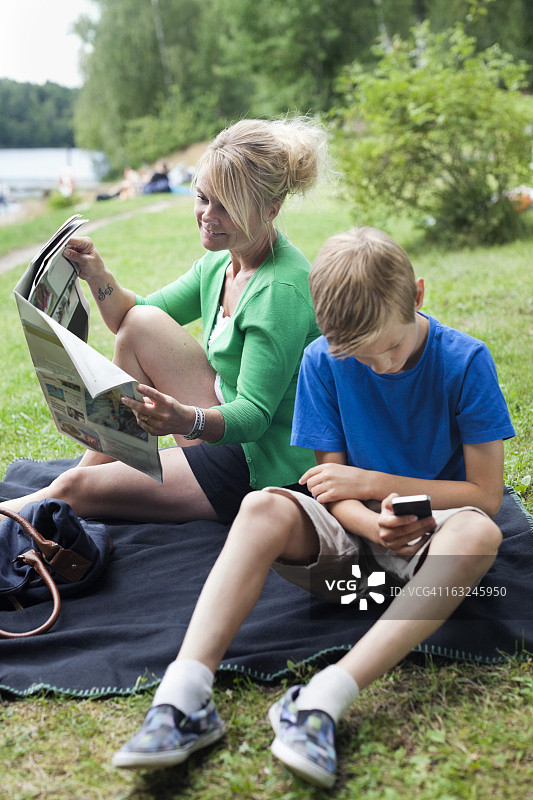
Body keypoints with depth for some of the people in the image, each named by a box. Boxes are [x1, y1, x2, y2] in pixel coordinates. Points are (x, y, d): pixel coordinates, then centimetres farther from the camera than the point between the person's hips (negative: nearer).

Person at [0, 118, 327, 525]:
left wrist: (186, 421, -44)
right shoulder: (221, 260, 3)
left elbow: (255, 416, -26)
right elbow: (131, 318, 11)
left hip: (265, 470, -8)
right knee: (142, 321, -4)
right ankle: (102, 464, 8)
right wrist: (99, 278, -8)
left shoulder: (281, 289, -24)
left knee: (75, 489, -12)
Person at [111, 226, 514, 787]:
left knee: (478, 532, -36)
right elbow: (333, 486, -4)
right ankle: (184, 694, -40)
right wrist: (373, 522, -27)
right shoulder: (324, 362, -5)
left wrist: (372, 481, -14)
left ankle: (323, 699, -45)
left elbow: (486, 494, -11)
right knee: (264, 508, -28)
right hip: (350, 534, 2)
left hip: (430, 536, -1)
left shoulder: (464, 361, -11)